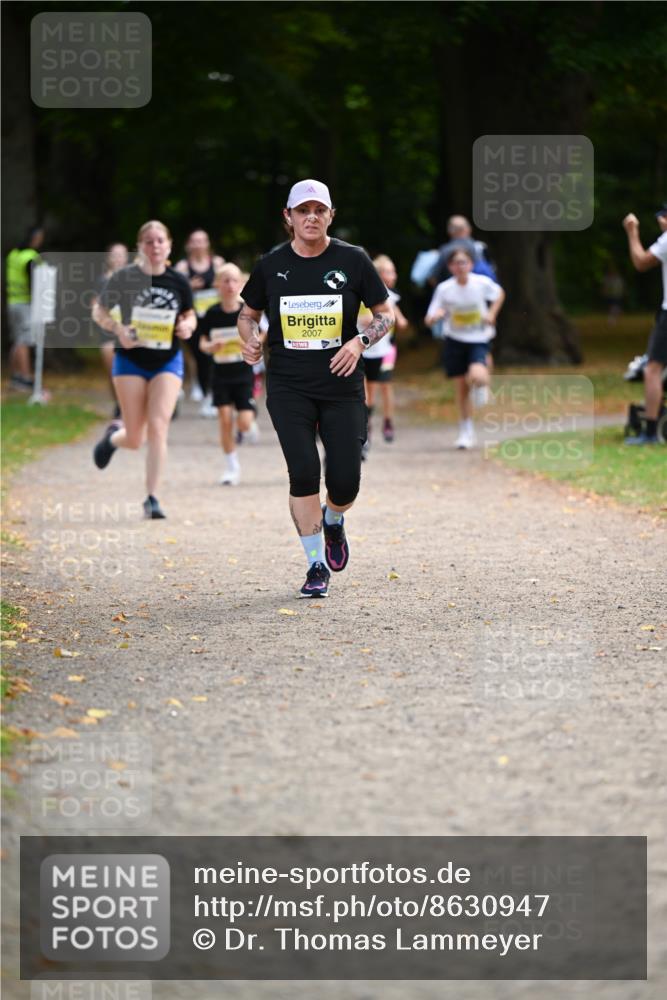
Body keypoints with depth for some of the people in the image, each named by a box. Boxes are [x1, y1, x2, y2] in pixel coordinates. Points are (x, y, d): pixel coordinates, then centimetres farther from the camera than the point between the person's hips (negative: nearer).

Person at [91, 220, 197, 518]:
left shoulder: (178, 281, 0)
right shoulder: (124, 278, -6)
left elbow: (190, 315, 14)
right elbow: (98, 312, 3)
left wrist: (187, 326, -10)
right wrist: (118, 329, -16)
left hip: (168, 361, 1)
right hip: (131, 360, -1)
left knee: (158, 428, -14)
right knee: (135, 439, 1)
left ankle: (152, 499, -7)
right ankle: (112, 437, 39)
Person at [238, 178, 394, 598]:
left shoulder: (353, 260, 0)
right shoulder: (271, 265, 3)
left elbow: (386, 314, 7)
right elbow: (248, 313, 17)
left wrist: (360, 341, -12)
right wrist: (251, 339, -6)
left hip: (342, 387, 0)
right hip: (289, 388, 0)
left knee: (346, 481, -5)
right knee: (303, 472, -14)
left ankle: (333, 522, 33)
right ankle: (317, 566, -1)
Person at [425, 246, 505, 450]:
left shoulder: (482, 283, -12)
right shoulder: (444, 289, -11)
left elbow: (500, 294, 11)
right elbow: (429, 320, -9)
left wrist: (492, 314, -3)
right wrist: (435, 316, -31)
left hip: (478, 340, -1)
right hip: (455, 341, 1)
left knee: (477, 377, -26)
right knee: (462, 386, 4)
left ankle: (482, 386, 13)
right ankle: (466, 431, 20)